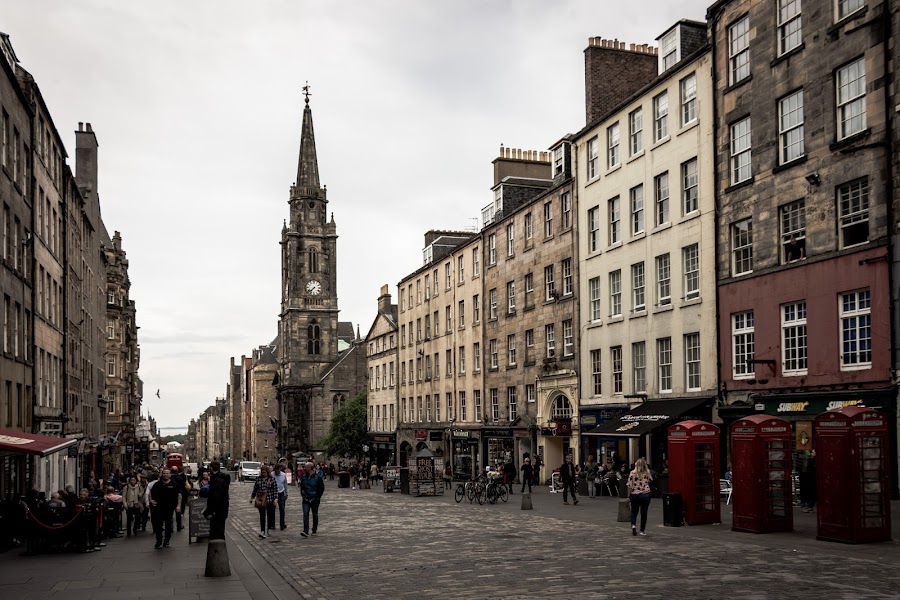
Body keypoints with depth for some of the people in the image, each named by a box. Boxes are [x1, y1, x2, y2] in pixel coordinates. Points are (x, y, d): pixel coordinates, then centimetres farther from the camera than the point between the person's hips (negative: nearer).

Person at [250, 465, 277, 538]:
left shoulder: (272, 479, -2)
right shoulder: (258, 479, 5)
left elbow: (275, 489, -2)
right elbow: (254, 489, 13)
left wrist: (275, 499, -7)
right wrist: (252, 497, 12)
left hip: (270, 500, -1)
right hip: (260, 500, 1)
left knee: (270, 515, 5)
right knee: (262, 515, -2)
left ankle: (268, 530, 19)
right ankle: (262, 531, -3)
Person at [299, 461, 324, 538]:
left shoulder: (317, 477, -9)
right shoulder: (304, 476, 3)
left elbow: (322, 488, -3)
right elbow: (301, 485, 18)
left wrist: (318, 496, -8)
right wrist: (302, 493, 7)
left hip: (314, 499, -3)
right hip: (306, 499, 3)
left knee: (315, 515, 10)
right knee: (305, 514, -10)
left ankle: (314, 530, 24)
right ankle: (305, 532, -17)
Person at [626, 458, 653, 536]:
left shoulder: (632, 473, -10)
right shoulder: (647, 473, -4)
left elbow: (629, 485, -10)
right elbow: (651, 480, 17)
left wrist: (629, 495, 2)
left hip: (635, 495, -1)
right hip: (645, 494, 1)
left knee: (634, 511, 15)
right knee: (644, 513, 11)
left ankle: (633, 525, -8)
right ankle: (642, 530, 14)